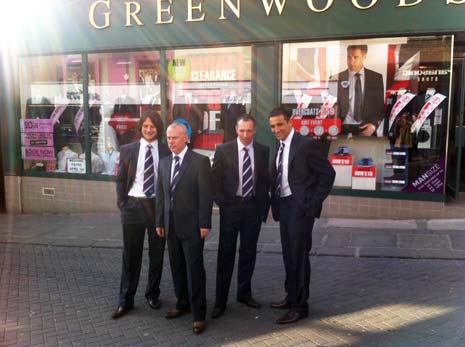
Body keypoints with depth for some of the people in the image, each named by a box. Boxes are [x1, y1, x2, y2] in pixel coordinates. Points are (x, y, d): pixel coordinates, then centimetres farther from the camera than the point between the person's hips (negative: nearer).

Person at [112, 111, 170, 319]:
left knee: (157, 253, 11)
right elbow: (121, 180, 7)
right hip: (133, 205, 0)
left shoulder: (167, 151, 0)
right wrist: (122, 205, 0)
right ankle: (126, 300, 18)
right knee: (131, 255, 7)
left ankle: (153, 294, 28)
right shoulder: (128, 150, 3)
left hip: (158, 205, 0)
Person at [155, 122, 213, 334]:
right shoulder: (164, 163, 11)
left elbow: (206, 195, -10)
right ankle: (183, 304, 31)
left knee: (194, 269, -3)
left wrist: (204, 224, -14)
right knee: (177, 267, 14)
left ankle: (198, 314, 6)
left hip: (191, 224, -6)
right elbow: (161, 194, 13)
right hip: (171, 224, 6)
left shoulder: (200, 161, -7)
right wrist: (160, 221, 9)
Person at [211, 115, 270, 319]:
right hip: (230, 206, -2)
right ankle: (220, 300, 12)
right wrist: (221, 202, -6)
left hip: (254, 207, 2)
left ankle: (244, 293, 28)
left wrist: (264, 205, 3)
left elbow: (266, 180, 8)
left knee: (249, 252, 11)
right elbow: (215, 179, 0)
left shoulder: (263, 151, 4)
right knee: (226, 253, 2)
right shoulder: (223, 150, -3)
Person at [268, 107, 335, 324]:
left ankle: (300, 306, 9)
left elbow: (328, 173, -11)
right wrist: (275, 202, 7)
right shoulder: (279, 148, 11)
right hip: (283, 206, 7)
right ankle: (291, 297, 30)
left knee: (299, 256, -1)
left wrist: (314, 202, -14)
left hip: (300, 207, -7)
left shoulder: (306, 145, -11)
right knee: (288, 255, 16)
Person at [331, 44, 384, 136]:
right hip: (343, 129, -1)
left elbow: (380, 106, 10)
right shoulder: (337, 79, 4)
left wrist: (374, 125, -5)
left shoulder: (376, 77, 8)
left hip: (367, 129, 1)